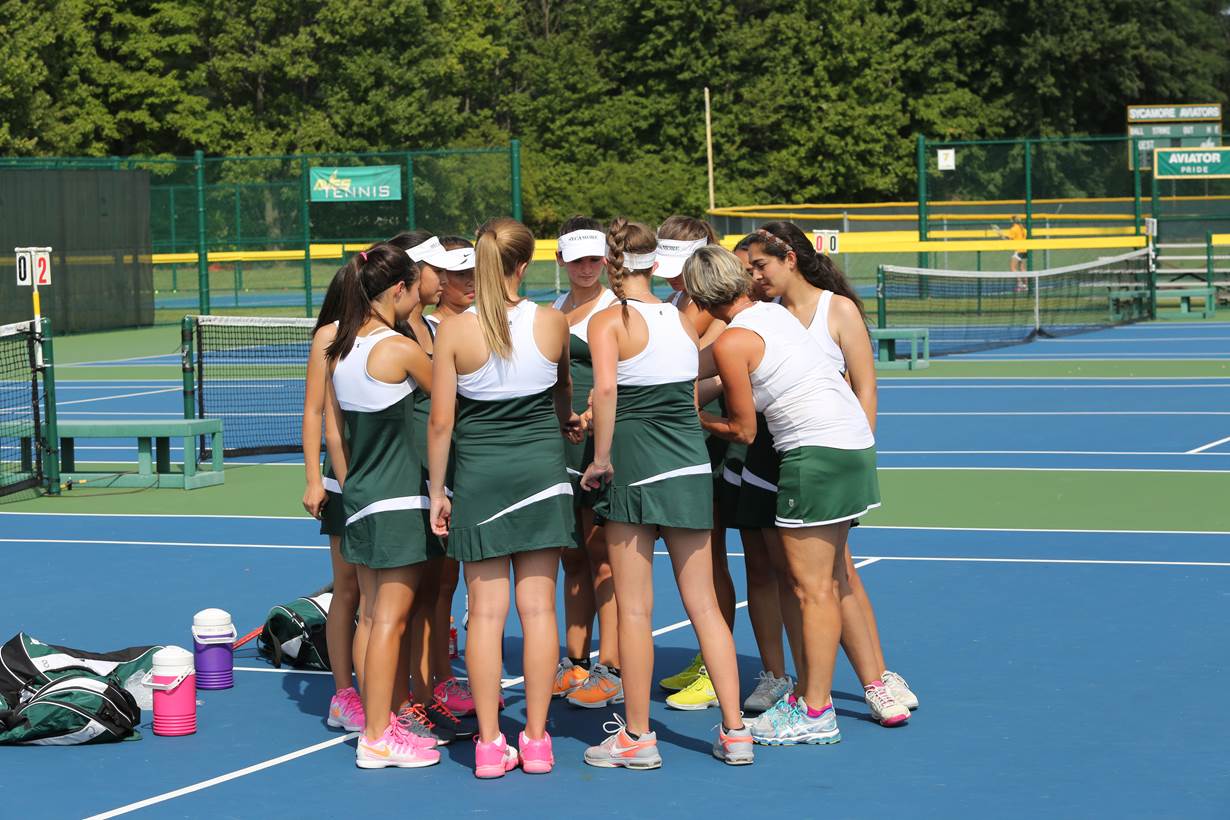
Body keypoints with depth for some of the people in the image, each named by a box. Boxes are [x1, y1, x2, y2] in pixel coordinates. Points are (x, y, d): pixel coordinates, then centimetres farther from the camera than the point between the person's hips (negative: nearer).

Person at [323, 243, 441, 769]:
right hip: (399, 502, -8)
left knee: (373, 616, 14)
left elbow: (332, 431, 11)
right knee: (390, 621, -3)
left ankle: (380, 722, 21)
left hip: (360, 500, 8)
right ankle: (377, 740, 0)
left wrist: (350, 489, 18)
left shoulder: (338, 350, 6)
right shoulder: (400, 350, -15)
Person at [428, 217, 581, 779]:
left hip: (478, 477, -1)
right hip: (542, 472, 1)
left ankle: (489, 744, 5)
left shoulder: (454, 330, -9)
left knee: (485, 612, 3)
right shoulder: (553, 323, -2)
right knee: (538, 608, 5)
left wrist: (437, 491, 4)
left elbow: (441, 420, -7)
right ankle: (536, 740, 9)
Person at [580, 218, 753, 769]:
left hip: (633, 464, -5)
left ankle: (636, 738, 9)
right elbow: (692, 397, 11)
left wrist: (601, 459, -15)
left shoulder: (608, 321, -8)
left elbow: (606, 387, -23)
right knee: (703, 604, 10)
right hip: (691, 466, 5)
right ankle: (735, 732, 10)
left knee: (635, 608, 3)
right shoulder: (682, 320, 9)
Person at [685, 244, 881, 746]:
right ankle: (808, 694, 22)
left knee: (812, 588, -3)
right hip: (855, 442, 9)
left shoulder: (732, 341, -11)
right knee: (826, 581, 14)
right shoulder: (775, 312, 12)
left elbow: (743, 430, -3)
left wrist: (699, 420, 13)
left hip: (818, 455, -9)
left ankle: (816, 715, 0)